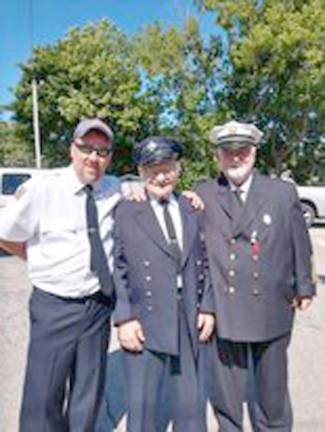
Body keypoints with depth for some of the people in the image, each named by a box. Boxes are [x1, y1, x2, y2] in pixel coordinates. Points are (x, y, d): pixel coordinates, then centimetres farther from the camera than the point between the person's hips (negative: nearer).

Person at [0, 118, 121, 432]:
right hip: (55, 307, -3)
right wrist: (44, 261, 0)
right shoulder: (42, 189, -11)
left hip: (100, 304, 4)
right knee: (44, 396, 5)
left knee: (88, 395, 18)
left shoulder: (115, 189, 0)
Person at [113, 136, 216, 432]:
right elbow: (116, 268, -6)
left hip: (188, 322, 4)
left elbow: (203, 262, 12)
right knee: (143, 405, 8)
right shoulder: (125, 212, -4)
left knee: (190, 402, 16)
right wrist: (124, 318, -11)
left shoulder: (192, 211, 9)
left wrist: (207, 307, 5)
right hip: (144, 324, -3)